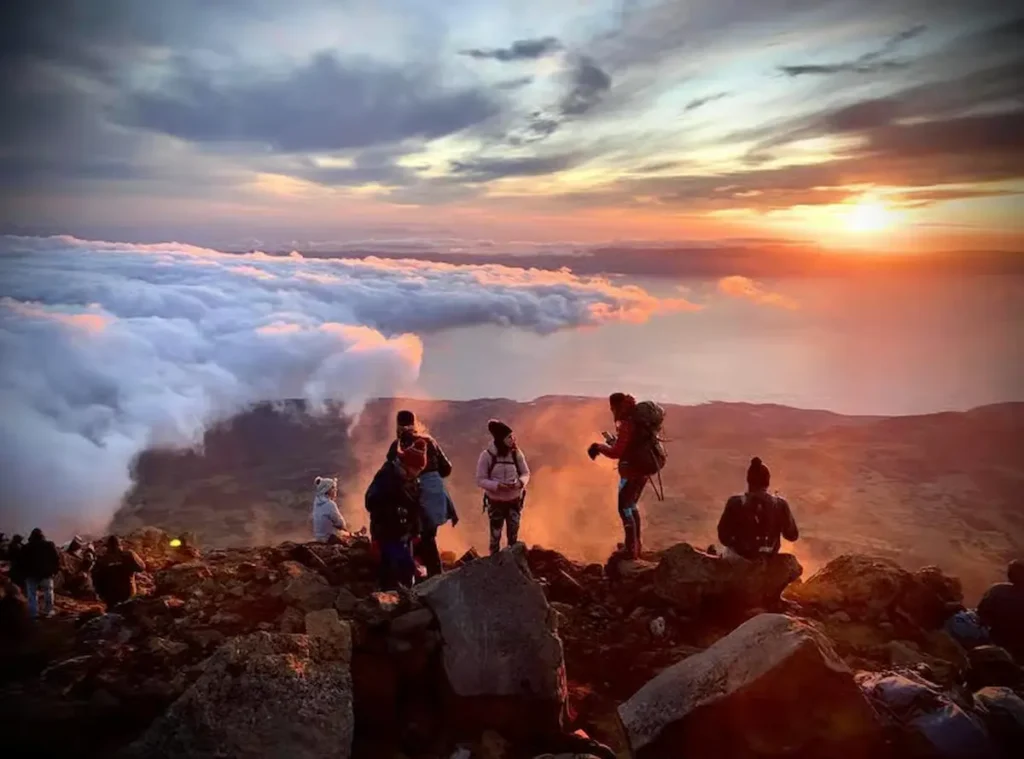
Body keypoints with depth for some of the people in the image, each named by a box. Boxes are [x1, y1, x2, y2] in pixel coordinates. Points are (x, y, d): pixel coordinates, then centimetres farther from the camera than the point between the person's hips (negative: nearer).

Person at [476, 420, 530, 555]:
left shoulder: (516, 453, -10)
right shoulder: (486, 455, -17)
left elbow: (526, 473, 1)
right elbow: (480, 480, -13)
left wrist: (521, 482, -21)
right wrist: (497, 486, -28)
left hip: (514, 501, 2)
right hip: (495, 502, -2)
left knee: (513, 536, 12)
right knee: (495, 536, 7)